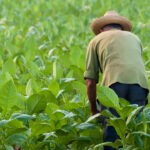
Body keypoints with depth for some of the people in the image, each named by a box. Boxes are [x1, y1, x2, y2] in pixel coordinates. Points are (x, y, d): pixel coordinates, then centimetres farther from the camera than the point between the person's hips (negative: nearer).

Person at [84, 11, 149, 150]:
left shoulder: (96, 40, 26)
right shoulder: (135, 38, 35)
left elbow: (90, 81, 19)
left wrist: (94, 110, 28)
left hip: (114, 82, -2)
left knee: (111, 134, -3)